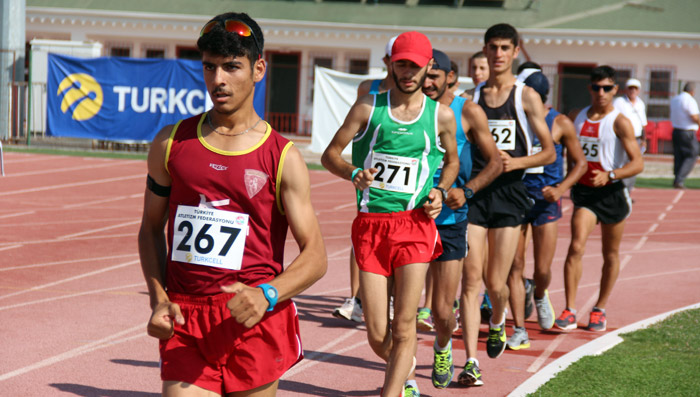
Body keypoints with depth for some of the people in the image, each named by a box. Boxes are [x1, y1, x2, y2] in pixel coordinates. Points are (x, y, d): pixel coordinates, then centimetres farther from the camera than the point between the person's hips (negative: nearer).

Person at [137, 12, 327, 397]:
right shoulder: (171, 143, 7)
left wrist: (267, 295, -22)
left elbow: (315, 255, -3)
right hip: (185, 324, 1)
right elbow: (151, 228, 17)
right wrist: (158, 299, 1)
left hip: (256, 324, -1)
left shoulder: (283, 158, -1)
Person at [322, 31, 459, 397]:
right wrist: (353, 173, -14)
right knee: (377, 336, 2)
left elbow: (452, 161, 23)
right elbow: (330, 154, 7)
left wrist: (441, 191, 3)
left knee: (404, 328, -10)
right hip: (371, 225, 0)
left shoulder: (441, 116, 6)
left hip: (415, 225, 0)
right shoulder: (368, 108, 4)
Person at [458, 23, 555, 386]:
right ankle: (471, 361, -7)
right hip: (474, 192, 2)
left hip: (509, 193, -1)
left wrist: (515, 162, -16)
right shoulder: (471, 97, 9)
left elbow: (549, 153, 1)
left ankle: (497, 322, 37)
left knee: (495, 283, 2)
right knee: (471, 280, -7)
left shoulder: (526, 97, 1)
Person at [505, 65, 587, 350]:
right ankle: (519, 331, 1)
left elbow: (580, 163, 3)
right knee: (514, 266, -4)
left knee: (542, 270, 0)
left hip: (545, 200, -1)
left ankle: (540, 296, 37)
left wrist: (561, 188, -13)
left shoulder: (560, 124, -2)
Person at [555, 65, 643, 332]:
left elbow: (637, 163, -15)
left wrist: (609, 176, -27)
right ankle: (570, 311, -15)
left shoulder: (620, 122, -8)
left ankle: (600, 309, 25)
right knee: (576, 247, -15)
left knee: (610, 255, 10)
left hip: (611, 192, -2)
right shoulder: (579, 117, 7)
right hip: (584, 191, 2)